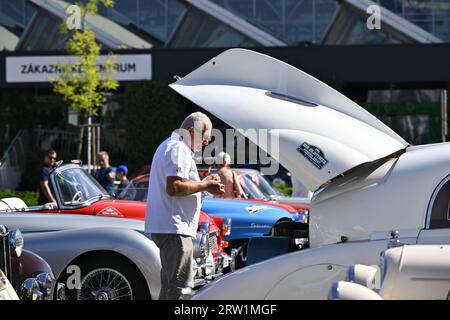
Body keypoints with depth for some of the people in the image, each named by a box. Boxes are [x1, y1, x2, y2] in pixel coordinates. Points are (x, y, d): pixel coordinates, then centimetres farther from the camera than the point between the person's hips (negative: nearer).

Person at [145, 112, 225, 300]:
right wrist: (204, 186, -12)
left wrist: (203, 182, 17)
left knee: (170, 284, 15)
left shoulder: (168, 146, 23)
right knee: (181, 286, -13)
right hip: (174, 228, -11)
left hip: (163, 227, 11)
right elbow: (173, 188, -22)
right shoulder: (178, 149, -12)